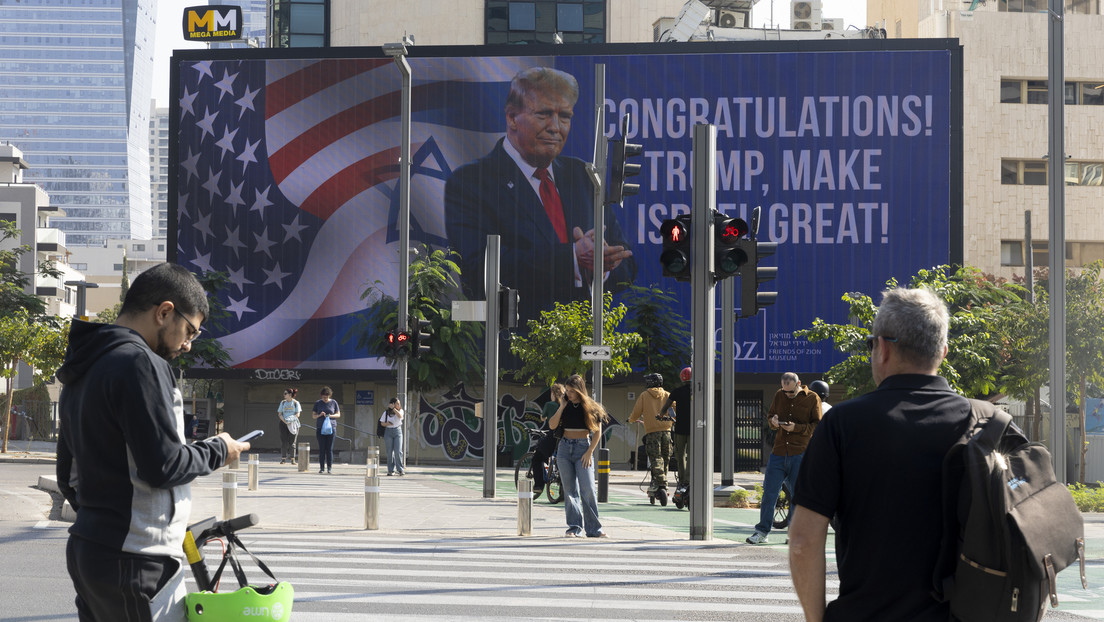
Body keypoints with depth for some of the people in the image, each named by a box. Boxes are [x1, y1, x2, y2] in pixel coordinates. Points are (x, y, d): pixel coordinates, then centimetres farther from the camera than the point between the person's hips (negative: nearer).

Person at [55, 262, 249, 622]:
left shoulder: (80, 373, 17)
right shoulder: (139, 363, -15)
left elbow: (68, 476, 21)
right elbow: (163, 465, -19)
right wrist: (218, 451, -3)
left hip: (85, 551, 10)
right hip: (136, 562, -10)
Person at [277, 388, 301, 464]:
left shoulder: (295, 403, 3)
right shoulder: (283, 402, 11)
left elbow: (297, 414, -2)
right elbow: (279, 414, 7)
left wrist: (290, 420, -18)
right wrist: (284, 421, -12)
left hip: (293, 424, -2)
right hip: (283, 423, 2)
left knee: (292, 442, -3)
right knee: (283, 441, -2)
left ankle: (293, 459, 0)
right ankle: (283, 458, 0)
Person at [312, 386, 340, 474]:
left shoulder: (333, 403, 4)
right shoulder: (317, 403, 6)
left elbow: (338, 414, 8)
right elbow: (313, 416, 10)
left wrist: (331, 416, -11)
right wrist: (319, 415, -11)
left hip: (331, 427, -1)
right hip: (320, 428, 1)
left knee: (329, 449, -2)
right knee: (321, 449, -2)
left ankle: (329, 468, 1)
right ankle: (322, 467, 2)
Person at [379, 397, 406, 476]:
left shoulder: (400, 411, 4)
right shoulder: (386, 412, 4)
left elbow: (400, 416, -19)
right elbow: (382, 423, 6)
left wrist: (393, 408, -16)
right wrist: (387, 423, -15)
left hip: (397, 431, -1)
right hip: (388, 432, 1)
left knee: (398, 451, -10)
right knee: (390, 452, 2)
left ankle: (401, 470, -7)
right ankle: (391, 470, 8)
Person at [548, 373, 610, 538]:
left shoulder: (591, 407, 0)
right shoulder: (565, 406, 10)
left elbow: (597, 431, -1)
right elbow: (552, 425, 3)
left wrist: (589, 451, -9)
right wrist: (561, 407, -4)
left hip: (583, 447, -4)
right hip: (565, 448, 4)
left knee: (588, 489, -11)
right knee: (570, 490, 1)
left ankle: (593, 528, -4)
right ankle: (574, 527, 4)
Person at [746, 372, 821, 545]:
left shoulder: (812, 399, 1)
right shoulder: (779, 395, 12)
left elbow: (817, 425, -1)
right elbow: (769, 415, 21)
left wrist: (797, 427, -15)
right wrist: (773, 421, -4)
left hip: (800, 453, -3)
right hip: (779, 451, 3)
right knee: (769, 492, 1)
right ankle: (762, 531, 8)